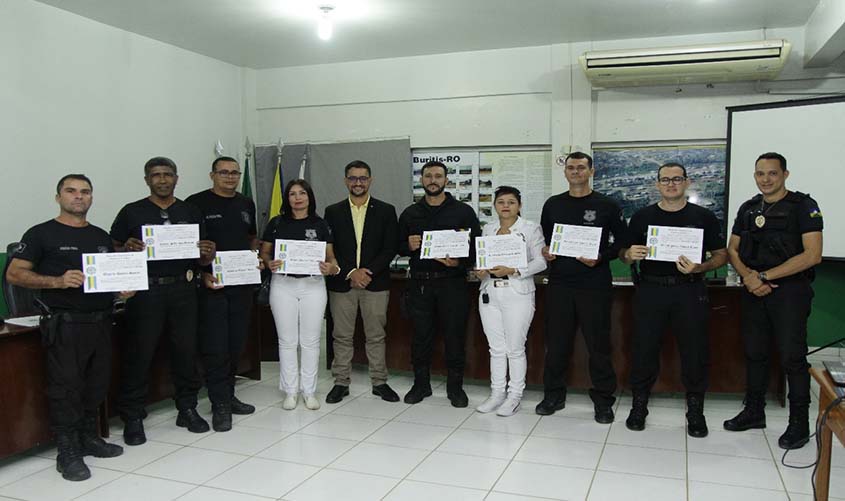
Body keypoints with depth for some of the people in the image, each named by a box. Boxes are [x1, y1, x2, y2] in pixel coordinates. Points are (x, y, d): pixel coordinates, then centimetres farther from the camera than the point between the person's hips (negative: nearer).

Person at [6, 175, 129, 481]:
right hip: (65, 325, -5)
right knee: (66, 387, -2)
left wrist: (124, 288, 1)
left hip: (101, 321, 6)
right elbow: (14, 274, -7)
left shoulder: (101, 237, 16)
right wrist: (58, 281, -21)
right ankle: (68, 453, 7)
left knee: (97, 385, 12)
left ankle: (89, 439, 27)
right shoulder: (41, 234, -1)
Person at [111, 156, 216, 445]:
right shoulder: (132, 212, 4)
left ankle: (187, 409, 21)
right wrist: (127, 249, -18)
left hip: (183, 289, 3)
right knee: (139, 354, 0)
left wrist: (207, 255, -8)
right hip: (146, 291, -2)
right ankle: (132, 417, 12)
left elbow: (201, 259, 15)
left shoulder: (191, 212, 12)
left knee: (186, 351, 7)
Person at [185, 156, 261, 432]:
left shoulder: (246, 205, 13)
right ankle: (220, 405, 4)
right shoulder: (196, 203, -4)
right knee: (215, 347, -5)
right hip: (211, 285, -5)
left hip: (242, 283, 6)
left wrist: (256, 259, 4)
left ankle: (228, 396, 24)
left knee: (235, 345, 11)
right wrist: (202, 274, -14)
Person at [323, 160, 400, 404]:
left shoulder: (386, 211, 4)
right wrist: (351, 273, -11)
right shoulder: (333, 212, 6)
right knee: (341, 336, 7)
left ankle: (379, 382, 18)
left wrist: (369, 272, -12)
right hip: (341, 283, 1)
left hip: (376, 282, -1)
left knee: (376, 336, 7)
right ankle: (341, 383, 18)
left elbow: (390, 248, -2)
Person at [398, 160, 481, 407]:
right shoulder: (410, 214, 11)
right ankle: (421, 384, 23)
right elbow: (399, 247, 15)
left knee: (455, 335, 3)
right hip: (420, 283, 2)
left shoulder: (463, 211, 3)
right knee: (421, 335, 8)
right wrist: (409, 246, -8)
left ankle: (455, 386, 18)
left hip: (452, 282, -2)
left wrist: (459, 262, -17)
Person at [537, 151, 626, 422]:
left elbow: (621, 241, 1)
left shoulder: (607, 205, 2)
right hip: (559, 284, 3)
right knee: (556, 342, 9)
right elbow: (543, 239, 17)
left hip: (595, 285, -3)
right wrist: (544, 252, -3)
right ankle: (553, 395, 23)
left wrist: (600, 258, -14)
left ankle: (603, 400, 17)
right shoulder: (553, 204, 11)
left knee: (598, 344, 3)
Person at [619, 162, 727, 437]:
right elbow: (623, 254, 12)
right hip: (650, 290, 1)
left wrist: (699, 267, -15)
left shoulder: (703, 216, 5)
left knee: (694, 352, 4)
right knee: (644, 350, 4)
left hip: (689, 291, 0)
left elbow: (721, 255, 5)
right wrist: (630, 254, -12)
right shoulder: (642, 216, 9)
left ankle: (695, 411, 20)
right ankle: (638, 407, 19)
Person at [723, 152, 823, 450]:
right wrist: (748, 276, -9)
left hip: (790, 290, -5)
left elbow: (812, 255, -14)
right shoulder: (748, 209, 11)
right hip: (754, 291, 5)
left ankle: (799, 422, 11)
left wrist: (764, 276, -15)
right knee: (754, 353, 12)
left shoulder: (803, 206, -5)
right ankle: (754, 411, 25)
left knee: (792, 357, -2)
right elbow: (732, 250, 11)